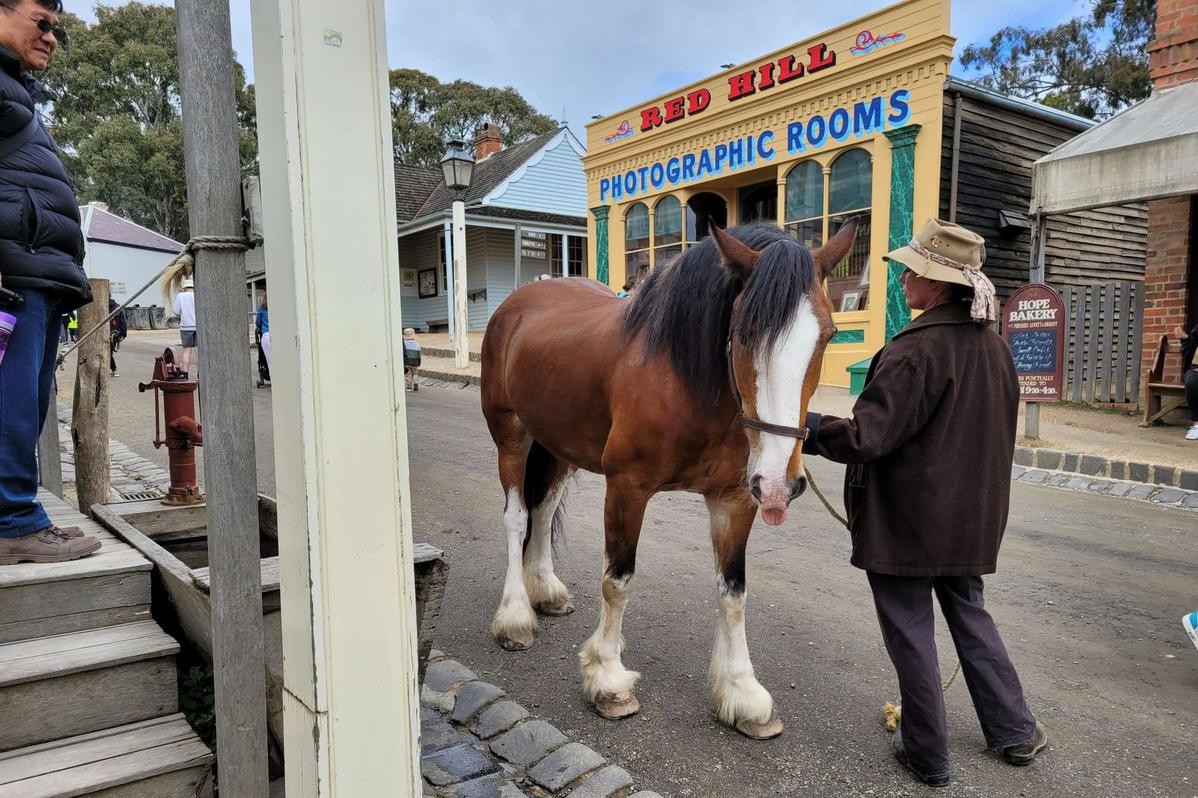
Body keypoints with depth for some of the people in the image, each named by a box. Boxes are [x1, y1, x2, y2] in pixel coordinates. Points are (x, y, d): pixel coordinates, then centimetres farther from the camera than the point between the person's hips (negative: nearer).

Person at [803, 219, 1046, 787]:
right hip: (971, 516, 8)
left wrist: (808, 429, -11)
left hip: (905, 517, -8)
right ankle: (1014, 730, 36)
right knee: (970, 614, 24)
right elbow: (1000, 432, 15)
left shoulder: (914, 351, -23)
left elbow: (865, 438, -26)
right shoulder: (992, 345, 4)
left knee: (910, 633, 8)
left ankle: (927, 756, 23)